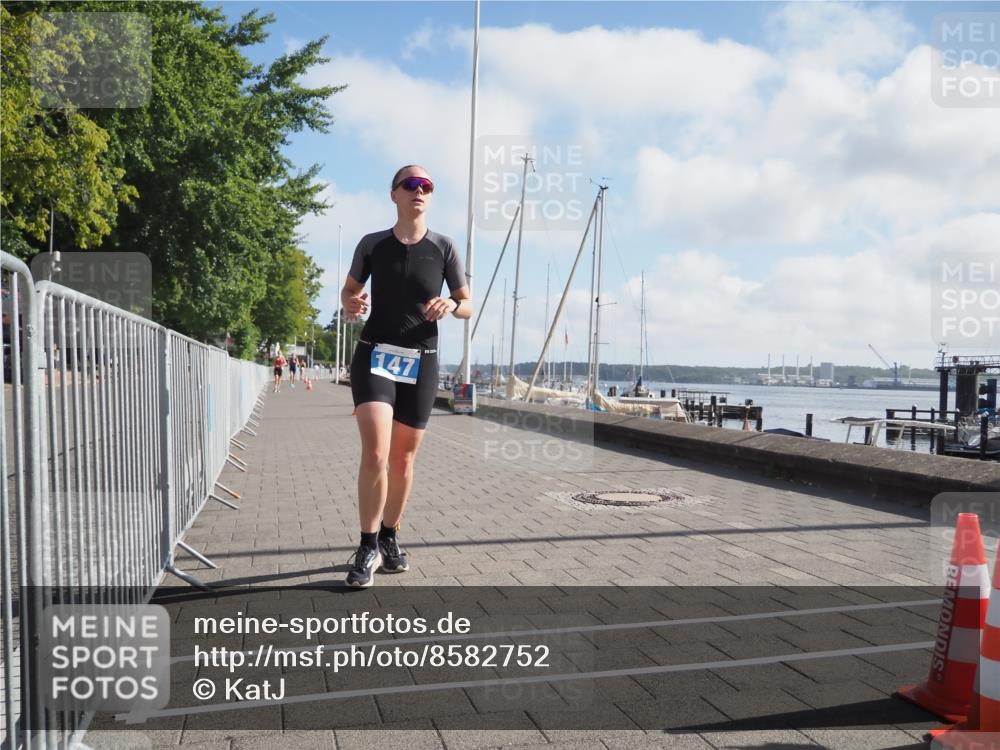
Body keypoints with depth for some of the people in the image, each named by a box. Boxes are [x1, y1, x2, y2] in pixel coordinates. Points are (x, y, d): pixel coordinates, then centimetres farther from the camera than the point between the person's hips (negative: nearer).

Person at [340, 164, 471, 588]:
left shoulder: (443, 248, 3)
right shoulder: (372, 245, 3)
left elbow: (468, 307, 8)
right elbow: (350, 289, 14)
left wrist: (452, 306, -16)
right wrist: (350, 304, -10)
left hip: (421, 361, 2)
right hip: (375, 354, -1)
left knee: (403, 458, 8)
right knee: (375, 453, -17)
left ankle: (389, 539, 26)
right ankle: (368, 547, -4)